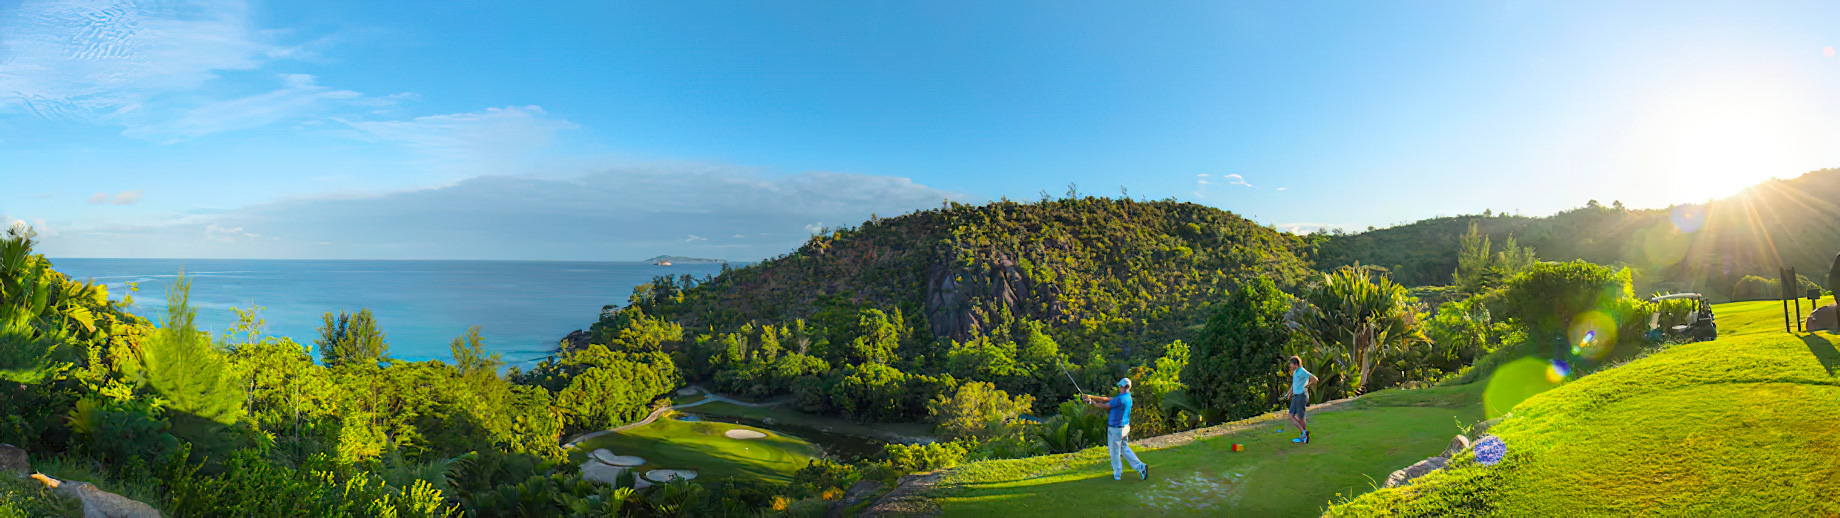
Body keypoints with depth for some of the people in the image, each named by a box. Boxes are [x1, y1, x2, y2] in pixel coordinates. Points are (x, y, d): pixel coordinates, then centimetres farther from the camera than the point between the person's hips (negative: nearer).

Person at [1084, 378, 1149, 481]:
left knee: (1114, 452, 7)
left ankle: (1117, 474, 19)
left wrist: (1092, 403, 3)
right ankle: (1140, 466, 12)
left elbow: (1104, 406, -14)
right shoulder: (1128, 397, 5)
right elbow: (1107, 399, 9)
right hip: (1125, 427, 9)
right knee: (1124, 448, 21)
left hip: (1116, 429, -9)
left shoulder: (1120, 399, -25)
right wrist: (1091, 397, 9)